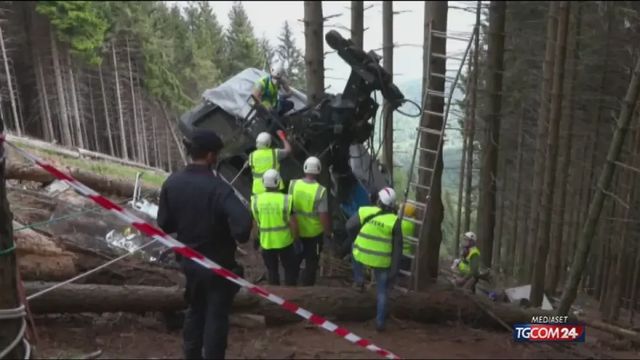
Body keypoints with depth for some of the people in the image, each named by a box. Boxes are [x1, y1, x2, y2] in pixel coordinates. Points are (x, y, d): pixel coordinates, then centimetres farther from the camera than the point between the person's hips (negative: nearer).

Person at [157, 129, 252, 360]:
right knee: (216, 316, 8)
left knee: (195, 311, 23)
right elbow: (242, 223, -37)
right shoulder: (217, 187, -25)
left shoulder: (172, 183, -6)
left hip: (189, 261, 6)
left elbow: (164, 224, 0)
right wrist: (240, 238, -16)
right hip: (218, 263, -6)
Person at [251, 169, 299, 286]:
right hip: (285, 242, -2)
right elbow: (293, 223, -14)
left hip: (266, 243, 2)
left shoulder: (256, 200, -9)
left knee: (272, 270, 20)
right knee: (290, 269, 17)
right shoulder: (286, 200, -16)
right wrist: (296, 239, 1)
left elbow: (255, 222, 1)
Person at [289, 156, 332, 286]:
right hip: (314, 233, -4)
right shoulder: (320, 191, -23)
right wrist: (328, 231, -4)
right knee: (311, 263, 16)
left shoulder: (293, 184, -11)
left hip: (296, 230, 4)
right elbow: (323, 215, -20)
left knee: (295, 260, 26)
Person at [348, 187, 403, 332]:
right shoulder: (394, 221, -11)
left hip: (361, 255, 1)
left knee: (356, 251, 38)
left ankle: (359, 280, 30)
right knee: (382, 292, 15)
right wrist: (394, 269, -2)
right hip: (382, 261, -1)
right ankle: (380, 322, 17)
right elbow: (397, 248, -9)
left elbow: (349, 225, 4)